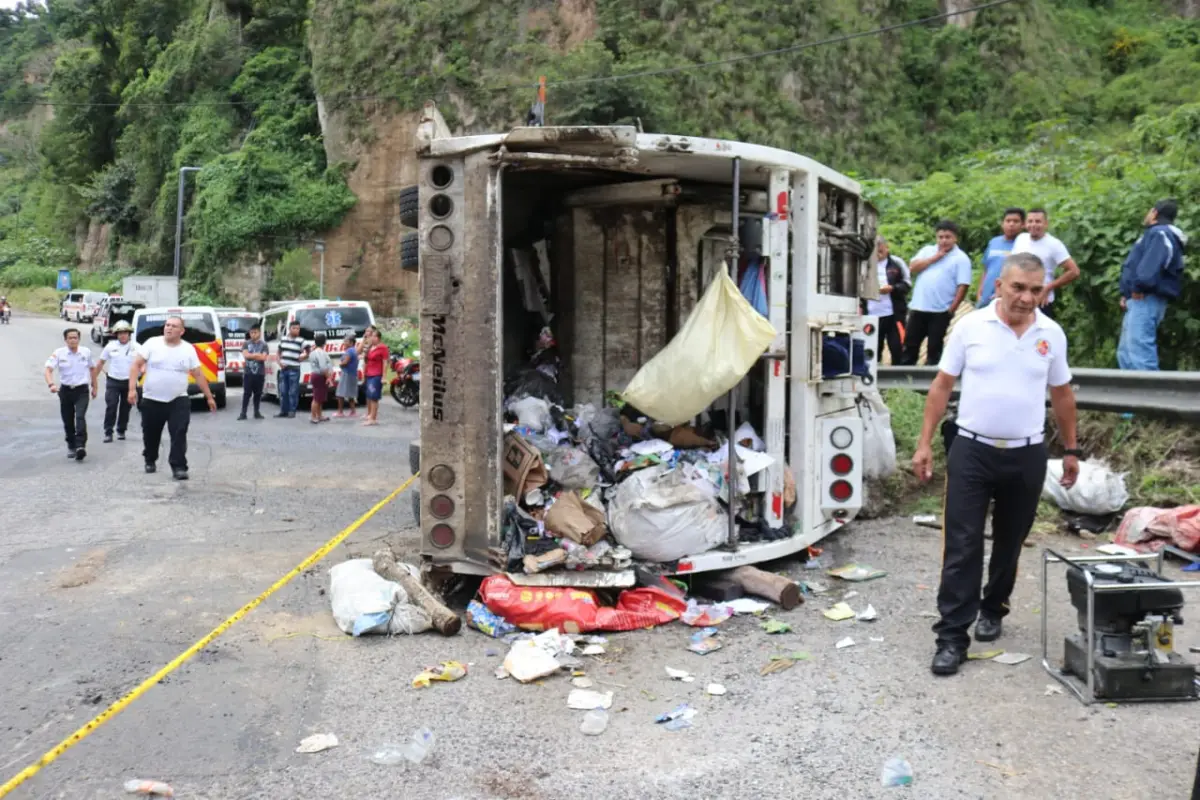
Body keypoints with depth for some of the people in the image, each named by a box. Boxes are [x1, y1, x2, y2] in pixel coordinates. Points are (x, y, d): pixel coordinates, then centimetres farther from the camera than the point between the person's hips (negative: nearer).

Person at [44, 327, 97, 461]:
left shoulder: (86, 352, 0)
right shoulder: (58, 353, -6)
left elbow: (92, 369, 15)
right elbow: (48, 369, -15)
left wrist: (94, 387, 17)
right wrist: (51, 384, -33)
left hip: (81, 391, -1)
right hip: (65, 391, 1)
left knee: (80, 417, -19)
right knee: (68, 421, 10)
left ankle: (81, 446, -27)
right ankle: (71, 447, 26)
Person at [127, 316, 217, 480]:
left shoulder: (188, 349, 1)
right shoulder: (152, 343, -3)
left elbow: (199, 375, 6)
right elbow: (136, 365, -5)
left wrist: (209, 397, 6)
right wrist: (132, 389, -14)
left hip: (178, 400, 0)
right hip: (151, 400, 0)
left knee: (179, 434, -9)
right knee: (151, 434, 14)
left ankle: (179, 466, -5)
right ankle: (150, 461, 37)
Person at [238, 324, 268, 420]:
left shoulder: (263, 344, 4)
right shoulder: (246, 343, 6)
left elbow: (263, 358, -8)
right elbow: (245, 355, -8)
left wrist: (251, 355, -9)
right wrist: (257, 355, -9)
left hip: (260, 373, 0)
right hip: (248, 372, 0)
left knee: (258, 393, 7)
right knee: (246, 393, -2)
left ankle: (256, 412, 16)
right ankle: (243, 413, -1)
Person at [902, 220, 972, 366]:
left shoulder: (961, 258, -3)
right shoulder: (927, 250, 11)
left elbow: (962, 286, -8)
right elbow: (912, 268, -1)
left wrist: (952, 309, -13)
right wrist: (934, 258, -6)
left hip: (940, 311, -4)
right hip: (918, 307, 4)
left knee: (934, 347, 5)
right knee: (910, 344, 9)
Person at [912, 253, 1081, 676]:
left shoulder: (1052, 334, 2)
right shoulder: (970, 326, -5)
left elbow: (1062, 395, 12)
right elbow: (942, 386, -1)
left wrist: (1071, 450, 14)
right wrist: (924, 443, -4)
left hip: (1027, 455, 3)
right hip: (972, 451, -2)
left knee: (1009, 544, 15)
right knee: (962, 547, -4)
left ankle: (992, 610, 36)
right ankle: (952, 637, 0)